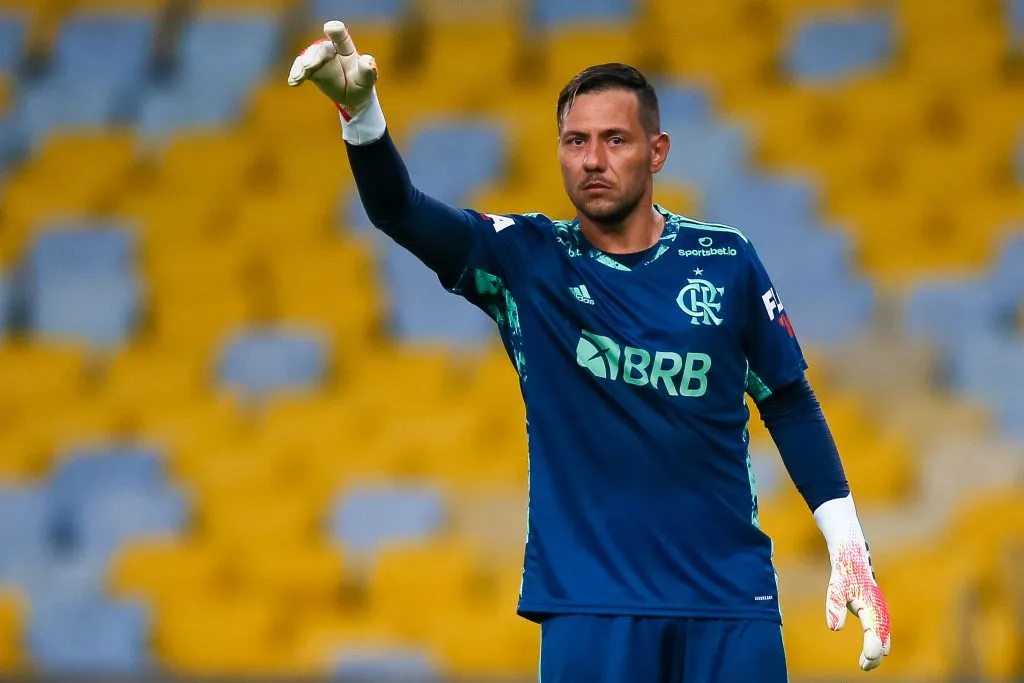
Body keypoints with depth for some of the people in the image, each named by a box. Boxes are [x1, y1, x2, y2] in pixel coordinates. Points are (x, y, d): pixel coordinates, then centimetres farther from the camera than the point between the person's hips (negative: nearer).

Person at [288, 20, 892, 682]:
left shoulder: (727, 260, 3)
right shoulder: (526, 260, 0)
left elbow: (790, 402, 12)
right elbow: (401, 211, -15)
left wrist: (848, 546, 7)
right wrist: (360, 109, -33)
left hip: (730, 601, 1)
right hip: (589, 602, -1)